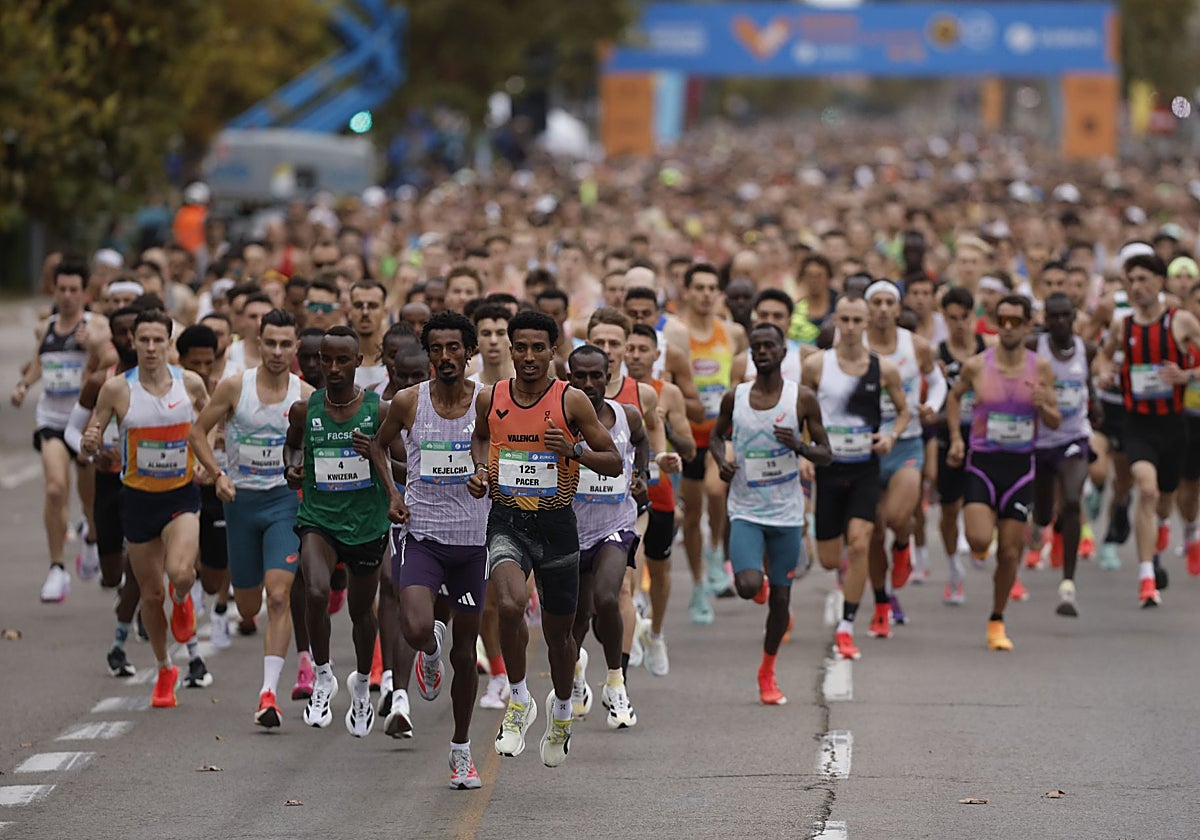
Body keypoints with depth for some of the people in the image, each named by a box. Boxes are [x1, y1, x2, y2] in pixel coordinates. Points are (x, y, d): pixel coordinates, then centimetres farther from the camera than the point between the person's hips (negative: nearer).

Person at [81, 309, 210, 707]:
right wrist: (90, 443, -24)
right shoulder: (117, 389, -9)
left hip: (181, 495, -1)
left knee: (180, 573, -26)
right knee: (151, 593, 8)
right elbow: (91, 442, -1)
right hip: (138, 498, 1)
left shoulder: (190, 383, -6)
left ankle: (182, 600, 13)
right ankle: (165, 670, 30)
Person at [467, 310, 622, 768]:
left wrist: (574, 449, -19)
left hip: (556, 524, 0)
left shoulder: (571, 400, -6)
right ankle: (518, 700, -9)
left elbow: (613, 461, -1)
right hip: (506, 520, 0)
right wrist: (481, 470, 4)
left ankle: (561, 707, 42)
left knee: (558, 630, 13)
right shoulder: (490, 398, 1)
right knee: (510, 604, -29)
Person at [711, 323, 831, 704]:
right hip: (746, 511, 0)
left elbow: (825, 455, 0)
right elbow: (718, 435, 18)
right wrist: (721, 459, -4)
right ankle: (754, 573, 18)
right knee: (749, 587, -21)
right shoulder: (735, 397, 0)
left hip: (786, 512, 0)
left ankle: (768, 672, 26)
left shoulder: (802, 398, -4)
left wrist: (799, 445, -20)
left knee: (780, 598, 5)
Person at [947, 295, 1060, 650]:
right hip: (982, 462, -1)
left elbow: (1055, 422, 4)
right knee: (979, 541, -19)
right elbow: (954, 397, 15)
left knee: (1009, 552, 2)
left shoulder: (1041, 368, -2)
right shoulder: (976, 366, -5)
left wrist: (1042, 405, -18)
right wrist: (956, 438, 4)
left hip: (1020, 465, 1)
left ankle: (997, 622, 20)